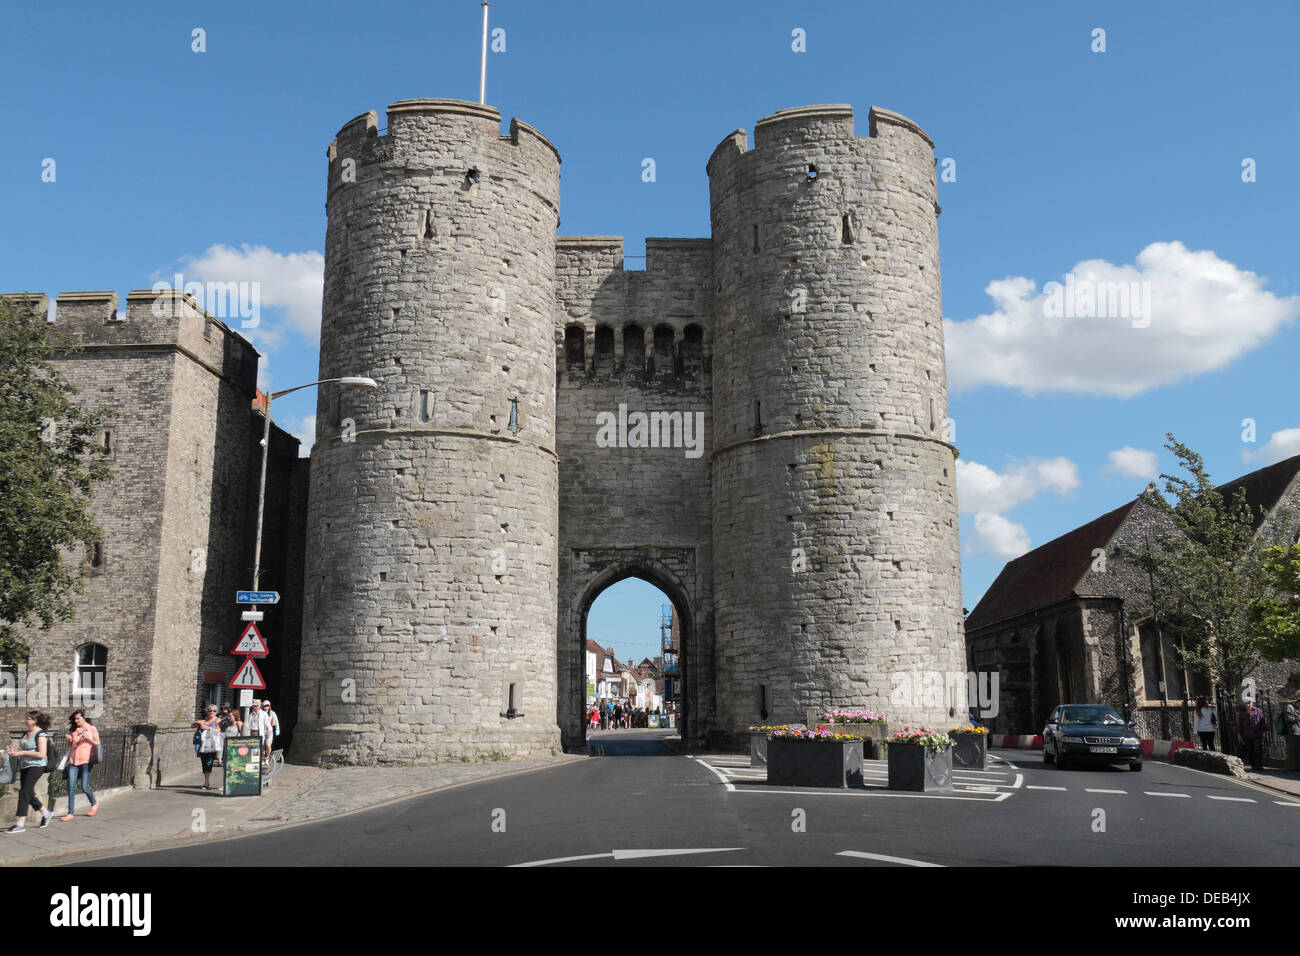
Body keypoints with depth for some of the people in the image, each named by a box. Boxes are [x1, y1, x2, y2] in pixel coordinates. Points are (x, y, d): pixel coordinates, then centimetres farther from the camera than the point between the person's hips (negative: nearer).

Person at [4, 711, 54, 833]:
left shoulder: (41, 734, -11)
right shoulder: (27, 733, 14)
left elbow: (41, 754, -18)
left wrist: (21, 753, -19)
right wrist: (14, 750, 4)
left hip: (36, 765, -9)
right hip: (25, 766, 9)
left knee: (25, 792, -13)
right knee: (29, 794, 12)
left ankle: (20, 823, -13)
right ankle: (45, 813, 30)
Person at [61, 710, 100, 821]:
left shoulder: (92, 729, 4)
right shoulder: (73, 730, 15)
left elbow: (97, 744, 3)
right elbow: (70, 746, 23)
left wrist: (88, 738, -13)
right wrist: (69, 739, 2)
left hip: (86, 761, -4)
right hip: (73, 761, 4)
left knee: (85, 786, -4)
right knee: (71, 786, -5)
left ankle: (94, 803, 24)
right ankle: (70, 813, -2)